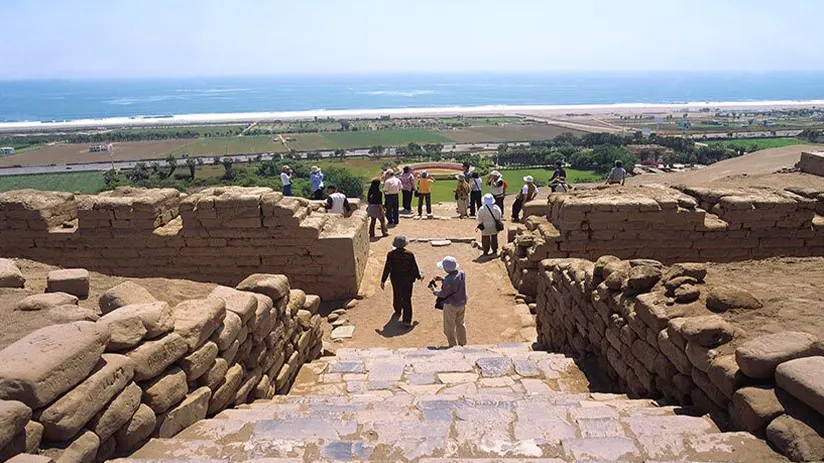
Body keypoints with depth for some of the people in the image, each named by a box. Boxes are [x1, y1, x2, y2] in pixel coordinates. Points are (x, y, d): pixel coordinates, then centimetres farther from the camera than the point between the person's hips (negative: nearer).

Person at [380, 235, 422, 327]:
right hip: (407, 280, -2)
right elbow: (414, 267, -7)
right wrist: (419, 276, 11)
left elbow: (387, 269, -10)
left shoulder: (391, 255, -14)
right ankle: (407, 320, -1)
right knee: (407, 299, 3)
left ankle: (398, 311, 49)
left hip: (396, 279, 2)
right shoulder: (409, 254, -16)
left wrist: (383, 281, 0)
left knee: (397, 296, 25)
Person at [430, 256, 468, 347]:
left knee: (449, 327, 13)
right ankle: (462, 344, 37)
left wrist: (434, 289, 0)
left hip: (451, 306, -7)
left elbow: (443, 294, -17)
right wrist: (442, 280, 6)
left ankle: (453, 346, 25)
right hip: (462, 303, 7)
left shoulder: (449, 280, -31)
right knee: (460, 324, 25)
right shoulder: (461, 274, -8)